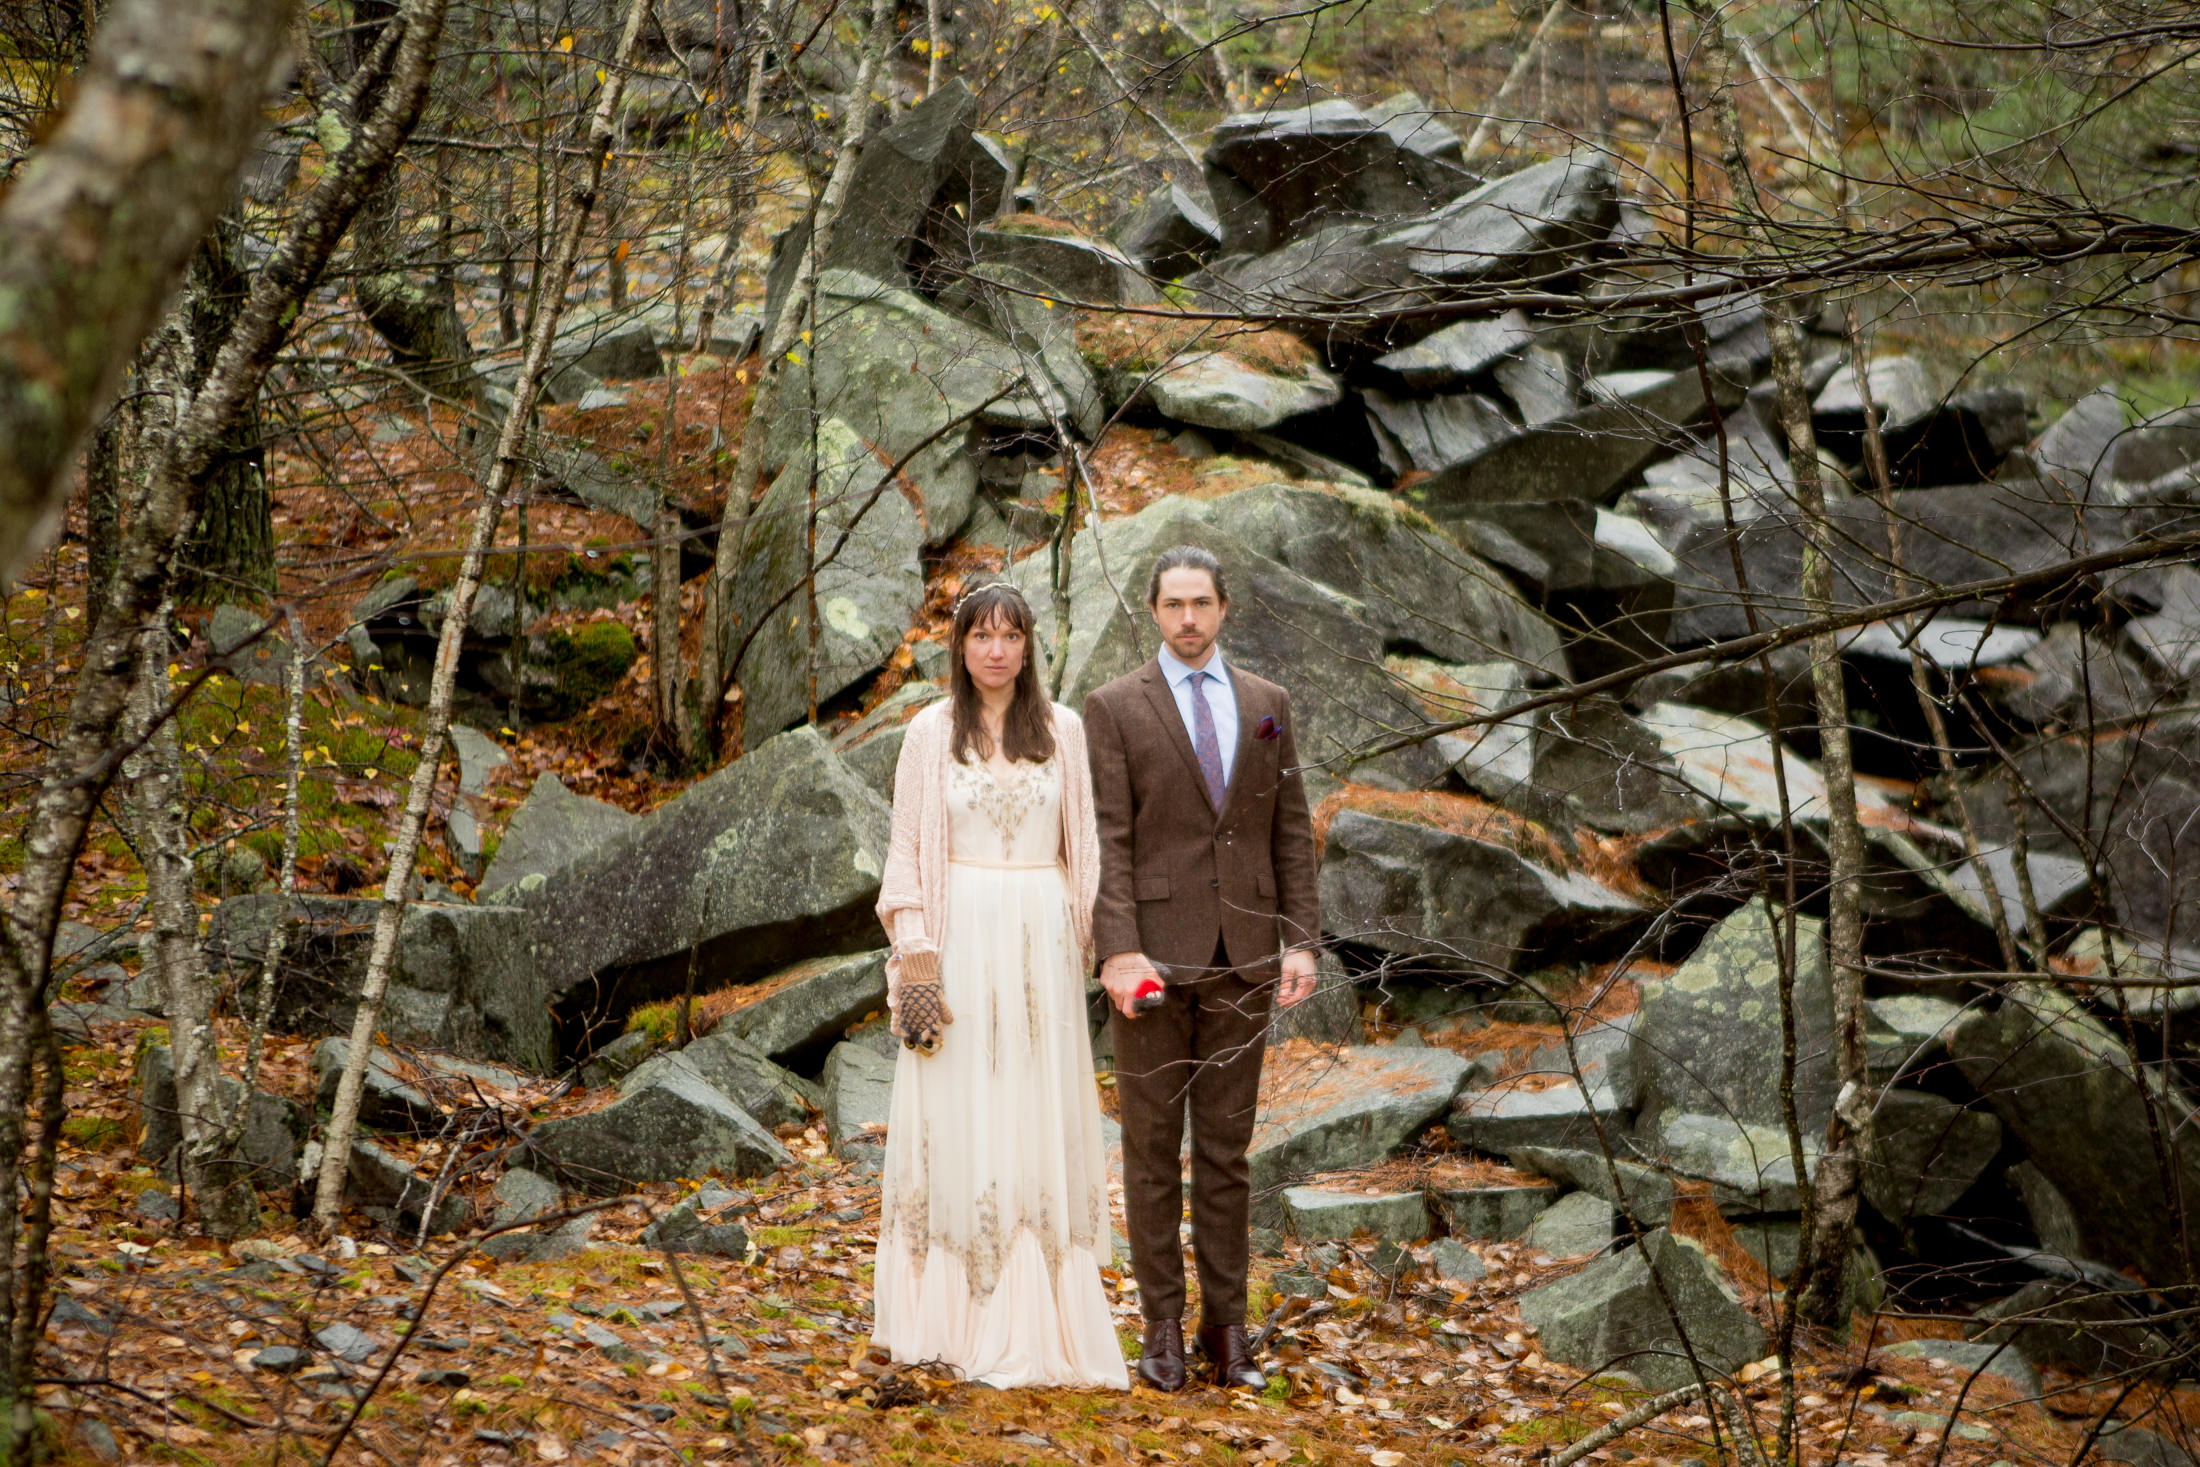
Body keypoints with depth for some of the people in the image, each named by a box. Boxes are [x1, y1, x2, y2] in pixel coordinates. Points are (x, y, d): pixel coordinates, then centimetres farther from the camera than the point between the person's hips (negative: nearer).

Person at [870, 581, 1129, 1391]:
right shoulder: (931, 733, 2)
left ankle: (1033, 1315, 7)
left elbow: (1084, 845, 10)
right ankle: (947, 1313, 7)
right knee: (955, 1121, 0)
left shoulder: (1063, 730, 7)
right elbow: (908, 848, 1)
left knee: (1039, 1121, 2)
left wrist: (1086, 943, 3)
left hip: (1040, 941, 2)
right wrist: (916, 956, -8)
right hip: (959, 937, -2)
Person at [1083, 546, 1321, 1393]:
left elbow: (1292, 833, 10)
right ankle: (1163, 1328, 9)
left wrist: (1301, 941, 0)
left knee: (1227, 1148, 7)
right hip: (1156, 956, -3)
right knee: (1152, 1147, 3)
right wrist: (1118, 951, -17)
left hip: (1242, 958, 3)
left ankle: (1227, 1326, 12)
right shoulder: (1115, 709, -1)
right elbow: (1107, 841, -7)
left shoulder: (1267, 705, 10)